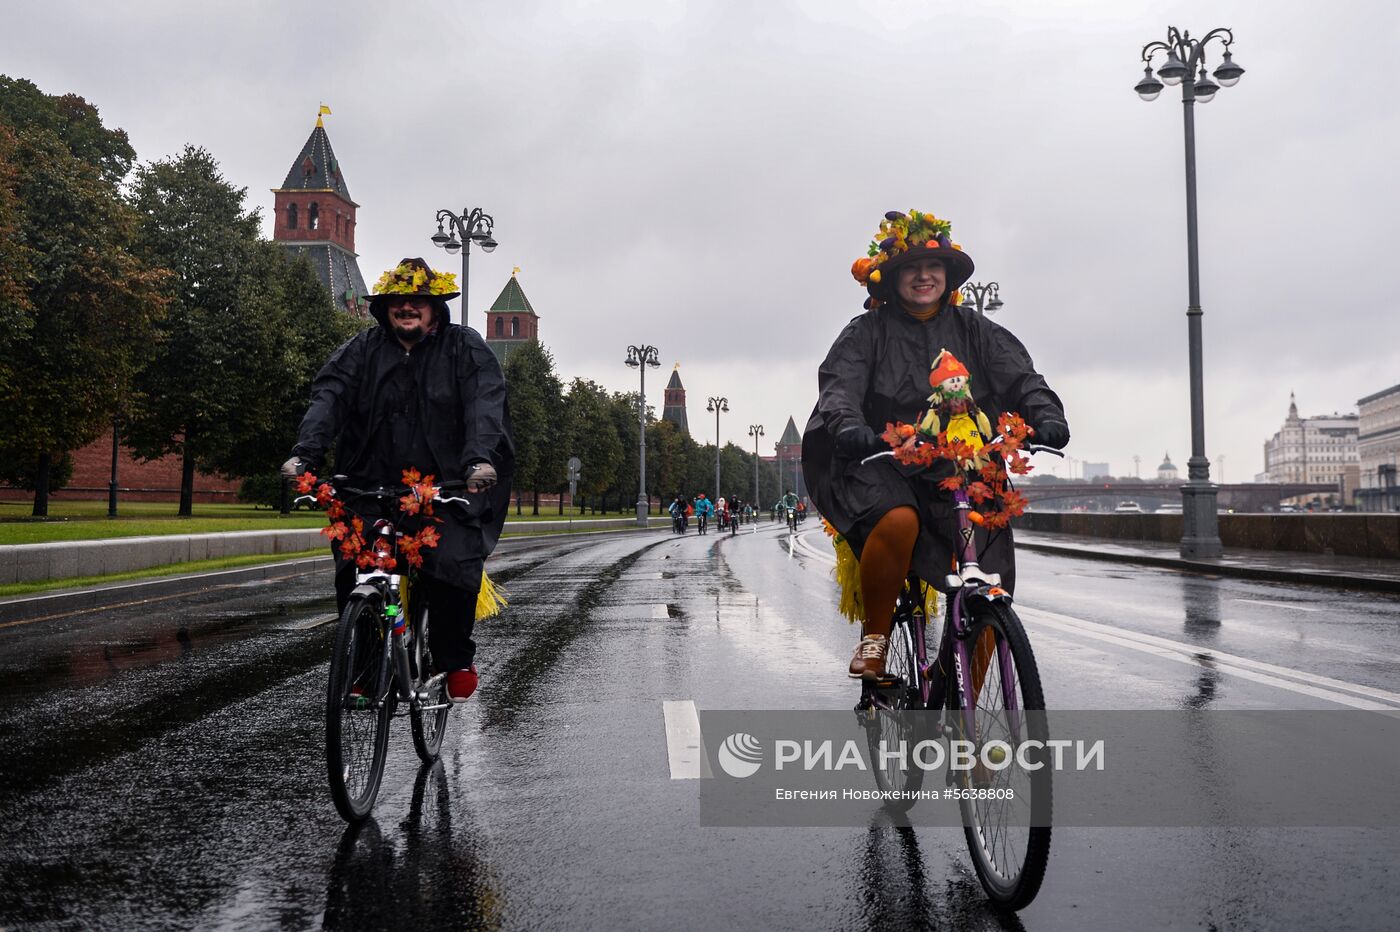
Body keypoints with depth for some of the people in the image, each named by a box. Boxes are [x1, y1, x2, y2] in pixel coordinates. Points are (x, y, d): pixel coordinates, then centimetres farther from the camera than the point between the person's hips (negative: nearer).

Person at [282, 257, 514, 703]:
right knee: (352, 569, -15)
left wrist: (480, 458, -32)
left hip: (447, 488, -2)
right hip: (373, 486, 3)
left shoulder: (465, 348, 4)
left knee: (454, 567, -21)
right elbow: (329, 396, -5)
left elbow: (485, 404, -12)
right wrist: (306, 453, -23)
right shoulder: (363, 349, 10)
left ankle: (455, 660, 4)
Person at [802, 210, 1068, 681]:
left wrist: (1045, 415, -22)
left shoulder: (974, 329, 13)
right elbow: (840, 383, -9)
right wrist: (848, 425, -32)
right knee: (898, 521, -38)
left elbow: (1019, 376, 0)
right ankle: (874, 636, -14)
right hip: (883, 466, -3)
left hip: (961, 473, 3)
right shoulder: (868, 331, 6)